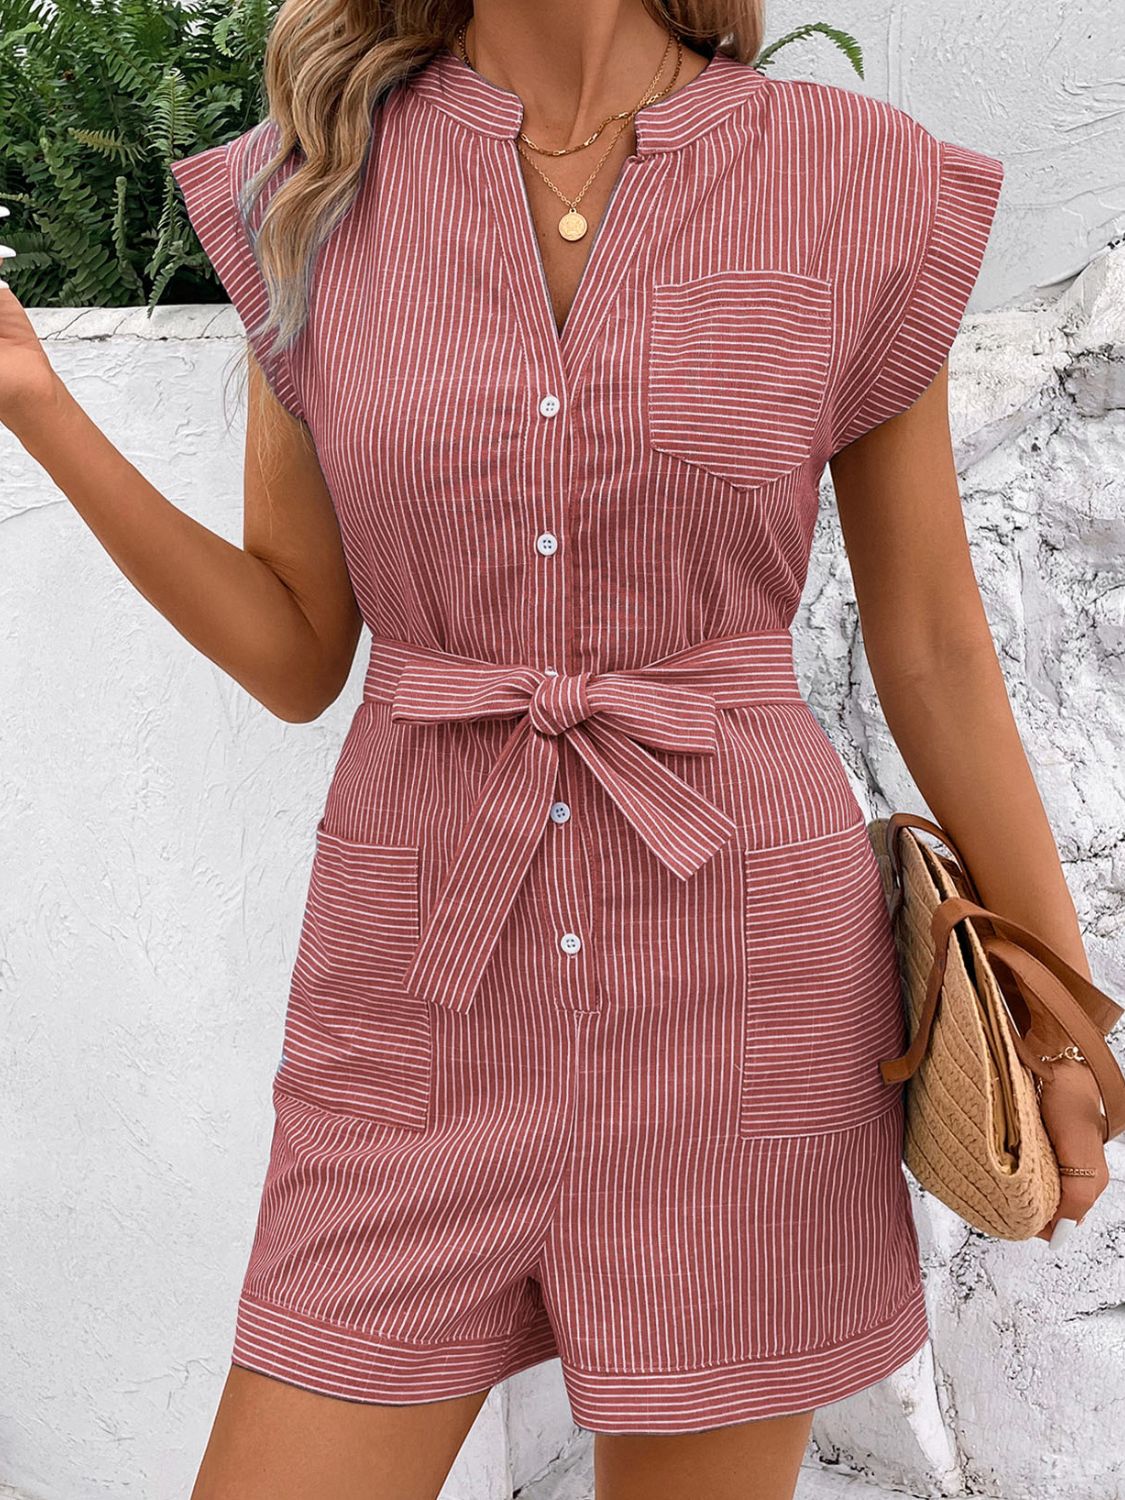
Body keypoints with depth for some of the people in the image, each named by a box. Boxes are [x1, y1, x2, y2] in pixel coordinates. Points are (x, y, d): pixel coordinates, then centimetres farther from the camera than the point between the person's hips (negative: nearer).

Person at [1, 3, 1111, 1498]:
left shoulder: (859, 190, -4)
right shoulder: (317, 189, 1)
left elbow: (933, 646, 4)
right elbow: (297, 656, 3)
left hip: (736, 978, -1)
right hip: (437, 989, 2)